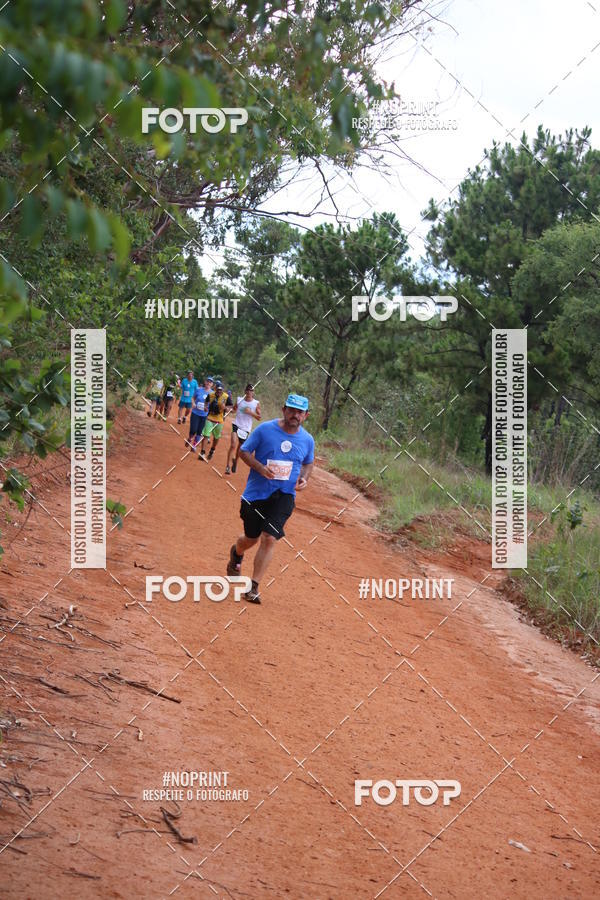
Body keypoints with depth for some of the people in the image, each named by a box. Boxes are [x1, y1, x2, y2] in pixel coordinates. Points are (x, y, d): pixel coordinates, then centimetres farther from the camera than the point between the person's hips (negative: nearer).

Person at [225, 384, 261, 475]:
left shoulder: (256, 404, 0)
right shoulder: (239, 400, 4)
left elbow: (259, 418, 0)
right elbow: (234, 410, 19)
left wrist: (251, 412, -14)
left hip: (246, 429, 1)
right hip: (237, 426, -1)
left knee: (240, 449, 13)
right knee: (233, 445, -20)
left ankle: (235, 461, 44)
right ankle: (228, 466, -21)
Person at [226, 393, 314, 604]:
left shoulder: (307, 440, 1)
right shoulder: (265, 429, -9)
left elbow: (308, 463, 19)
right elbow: (244, 451, -3)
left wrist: (304, 478, -2)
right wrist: (261, 468, -19)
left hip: (284, 496, 1)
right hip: (256, 493, -1)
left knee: (269, 539, -14)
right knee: (251, 539, 13)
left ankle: (253, 587, -8)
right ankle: (236, 554, 51)